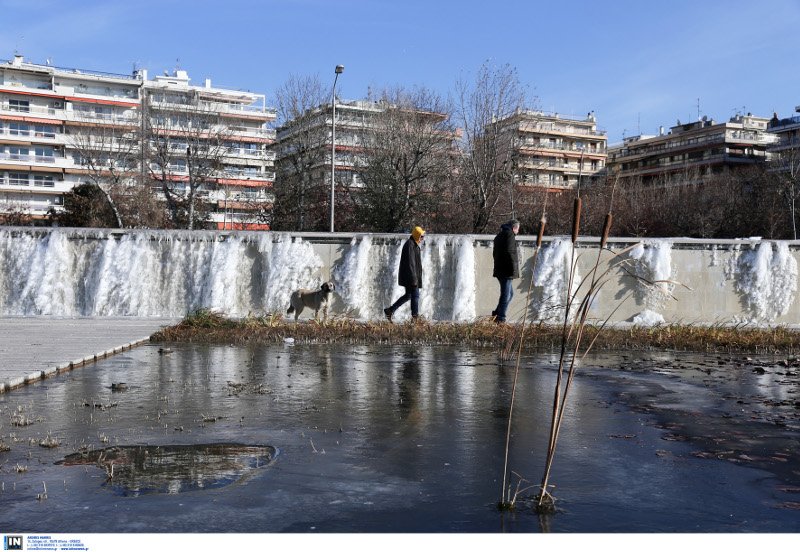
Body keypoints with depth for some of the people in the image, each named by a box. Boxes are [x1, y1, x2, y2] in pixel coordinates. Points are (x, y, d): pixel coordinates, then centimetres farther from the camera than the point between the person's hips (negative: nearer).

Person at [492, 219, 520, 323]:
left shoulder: (499, 235, 20)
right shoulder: (510, 235, -10)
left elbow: (495, 253, 23)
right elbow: (509, 252, -20)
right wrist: (514, 268, -17)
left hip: (499, 269, 10)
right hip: (506, 271, -10)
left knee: (510, 293, 18)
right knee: (506, 294, -4)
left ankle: (497, 313, 18)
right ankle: (500, 317, -2)